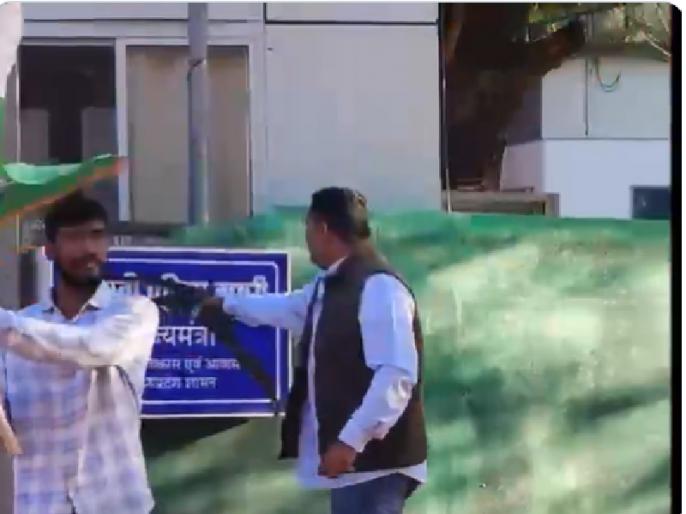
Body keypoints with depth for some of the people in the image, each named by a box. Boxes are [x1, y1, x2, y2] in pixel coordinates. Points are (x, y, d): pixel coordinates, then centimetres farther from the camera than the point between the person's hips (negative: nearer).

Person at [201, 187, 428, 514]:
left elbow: (397, 374, -25)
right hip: (353, 454, 10)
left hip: (374, 457, -10)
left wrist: (352, 440, -27)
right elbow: (288, 308, 37)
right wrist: (228, 303, 50)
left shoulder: (378, 287, -18)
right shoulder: (331, 286, 14)